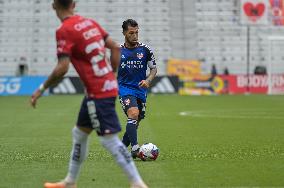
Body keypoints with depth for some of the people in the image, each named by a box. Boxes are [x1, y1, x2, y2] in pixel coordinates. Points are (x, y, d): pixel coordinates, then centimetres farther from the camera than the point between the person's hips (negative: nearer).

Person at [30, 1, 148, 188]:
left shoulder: (64, 31, -13)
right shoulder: (90, 22, 10)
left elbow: (62, 68, -19)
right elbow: (115, 47, 12)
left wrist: (42, 89, -7)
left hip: (98, 92, -9)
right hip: (108, 86, 9)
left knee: (109, 139, -7)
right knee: (80, 132, 19)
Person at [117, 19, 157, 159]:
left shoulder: (145, 49, 2)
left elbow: (153, 68, 8)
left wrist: (148, 80, -10)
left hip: (140, 90, 3)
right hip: (125, 88, -3)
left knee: (134, 123, 8)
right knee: (134, 114, -27)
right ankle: (135, 149, -34)